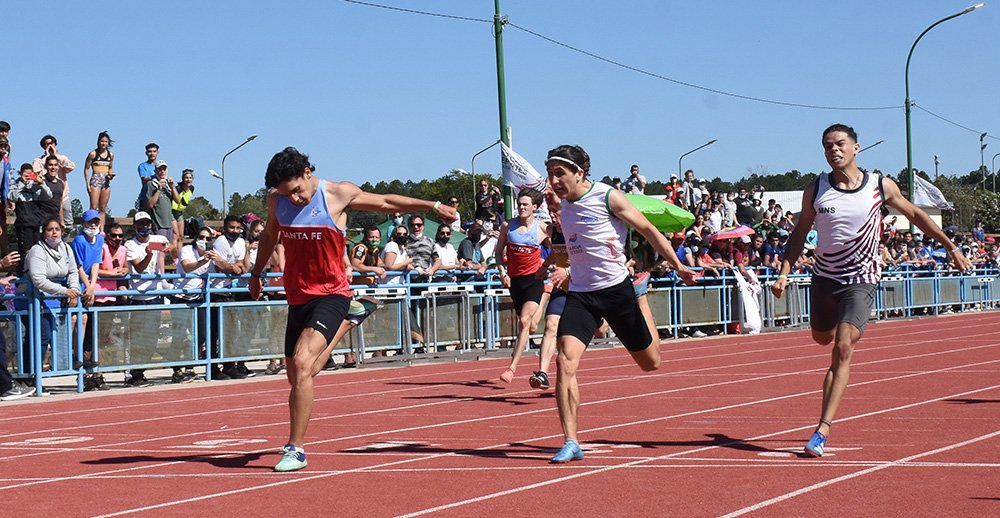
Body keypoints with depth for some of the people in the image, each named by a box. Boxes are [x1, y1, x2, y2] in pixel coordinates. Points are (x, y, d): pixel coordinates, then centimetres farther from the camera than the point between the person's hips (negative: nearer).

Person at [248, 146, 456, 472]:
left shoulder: (339, 194, -10)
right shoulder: (276, 200, 1)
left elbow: (385, 203, 6)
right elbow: (269, 235, 22)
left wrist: (433, 206, 11)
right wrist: (256, 273, 31)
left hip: (331, 294, -5)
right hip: (297, 296, 5)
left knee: (302, 363, -26)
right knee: (297, 377, 11)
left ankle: (295, 450, -23)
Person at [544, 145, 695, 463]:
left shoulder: (608, 198, -9)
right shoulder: (564, 208, 8)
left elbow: (648, 230, -4)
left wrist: (678, 266, -4)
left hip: (615, 288, -4)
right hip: (580, 294, 4)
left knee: (651, 363, 9)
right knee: (566, 363, -17)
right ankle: (571, 443, -14)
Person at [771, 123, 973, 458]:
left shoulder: (881, 187, -5)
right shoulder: (816, 190, -3)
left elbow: (915, 215, 10)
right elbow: (799, 233, 6)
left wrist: (952, 247, 11)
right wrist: (784, 273, -5)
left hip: (861, 280, -3)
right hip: (824, 277, 3)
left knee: (842, 348, -16)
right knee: (822, 338, 20)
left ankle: (823, 430, -19)